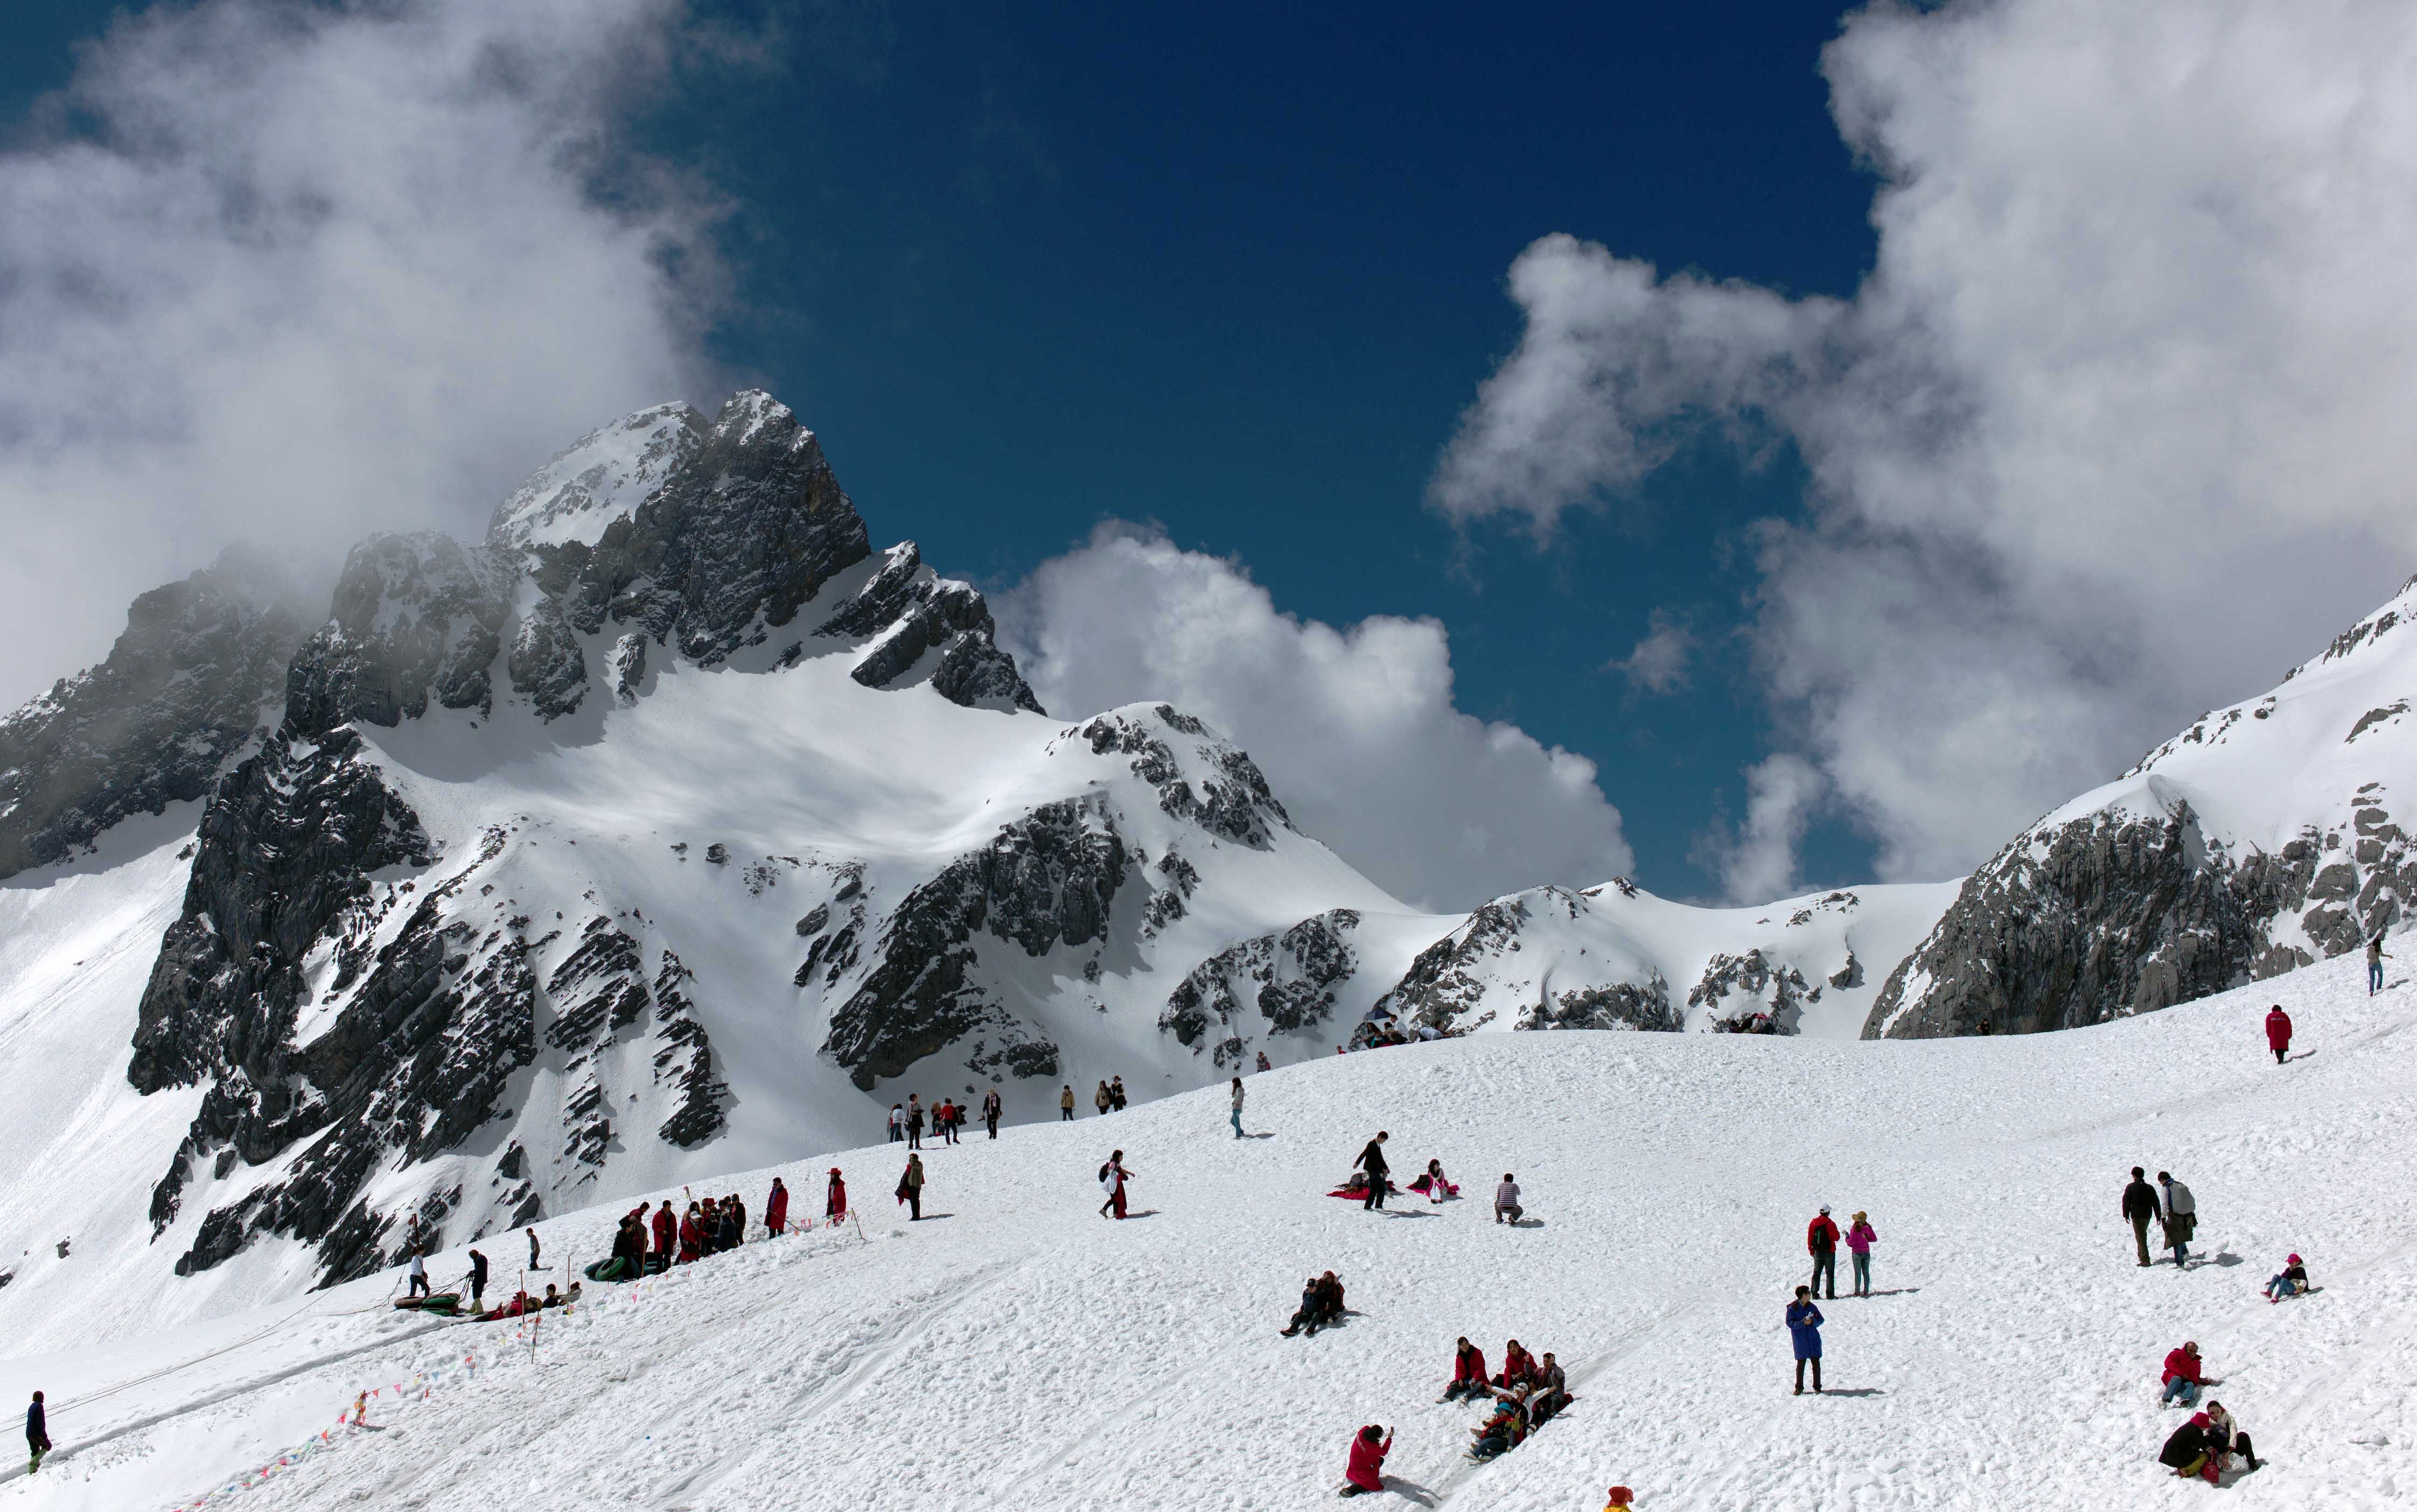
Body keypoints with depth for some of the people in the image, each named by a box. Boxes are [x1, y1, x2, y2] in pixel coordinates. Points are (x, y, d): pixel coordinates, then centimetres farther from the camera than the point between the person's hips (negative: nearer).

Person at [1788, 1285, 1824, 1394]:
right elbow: (1790, 1323, -9)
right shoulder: (1792, 1308, -6)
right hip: (1800, 1340, -3)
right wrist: (1803, 1323, -21)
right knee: (1801, 1364, 0)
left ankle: (1817, 1387, 14)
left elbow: (1820, 1320, 9)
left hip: (1813, 1339, 3)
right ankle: (1799, 1388, 11)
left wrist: (1812, 1321, -12)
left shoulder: (1812, 1307, 6)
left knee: (1816, 1362, 4)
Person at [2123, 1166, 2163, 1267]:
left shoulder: (2130, 1188, -7)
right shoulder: (2150, 1188, 5)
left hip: (2136, 1216, -5)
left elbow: (2126, 1202, -7)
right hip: (2147, 1215, 5)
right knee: (2143, 1235, 24)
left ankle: (2145, 1259, -13)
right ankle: (2142, 1255, 33)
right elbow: (2156, 1203, 7)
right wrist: (2159, 1216, 12)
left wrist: (2126, 1215, 2)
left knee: (2140, 1237, -4)